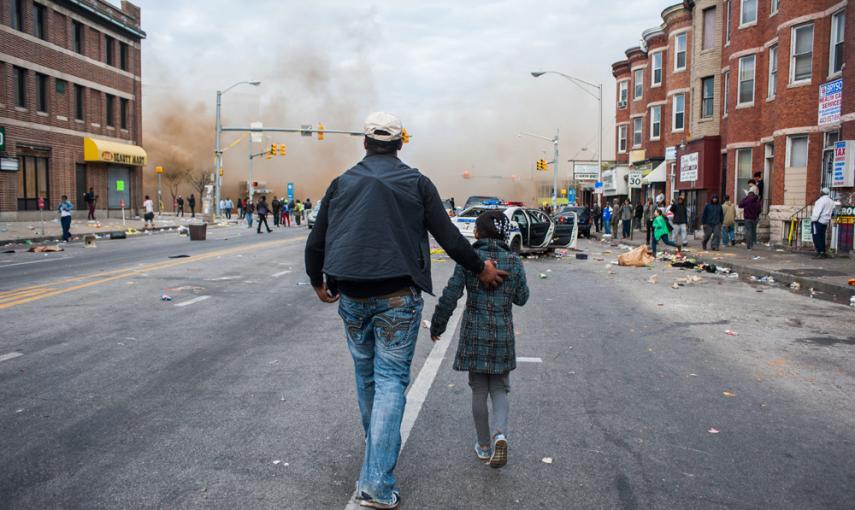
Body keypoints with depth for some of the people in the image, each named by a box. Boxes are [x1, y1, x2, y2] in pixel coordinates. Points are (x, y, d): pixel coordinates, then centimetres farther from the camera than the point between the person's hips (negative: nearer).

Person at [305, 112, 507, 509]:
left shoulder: (342, 183, 8)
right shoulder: (416, 183, 1)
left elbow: (315, 242, 10)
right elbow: (448, 237, 0)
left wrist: (318, 282, 27)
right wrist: (480, 268, 15)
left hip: (352, 297, 3)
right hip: (398, 298, -3)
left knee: (366, 375, 20)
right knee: (391, 380, -1)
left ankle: (376, 445, 40)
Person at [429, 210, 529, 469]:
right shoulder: (514, 261, -3)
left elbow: (450, 296, -9)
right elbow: (522, 298, 6)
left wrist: (437, 325, 3)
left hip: (474, 333, -1)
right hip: (503, 334, 1)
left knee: (479, 391, 12)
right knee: (500, 389, 13)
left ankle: (484, 445, 21)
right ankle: (500, 434, -11)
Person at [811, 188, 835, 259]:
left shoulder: (822, 199, -13)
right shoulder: (831, 201, 15)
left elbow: (818, 211, -17)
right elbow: (832, 211, 16)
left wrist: (813, 219, -15)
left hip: (818, 221, -9)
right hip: (825, 222, 9)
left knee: (816, 237, -8)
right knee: (822, 237, 13)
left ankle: (820, 252, -13)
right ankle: (823, 253, 14)